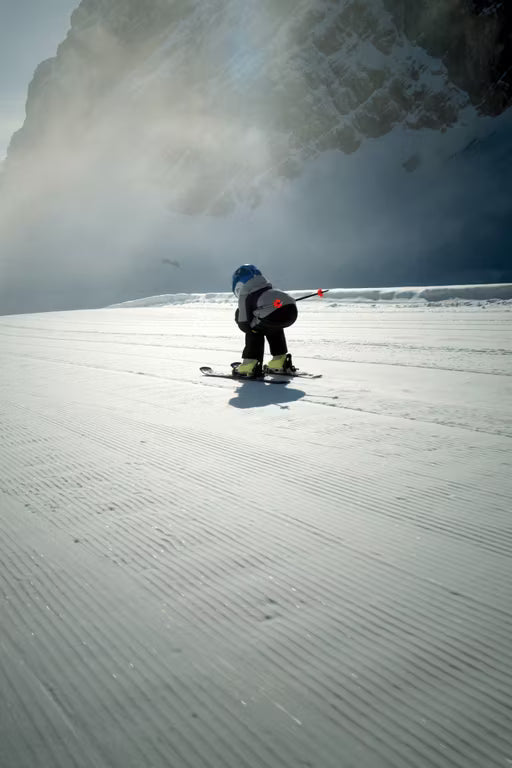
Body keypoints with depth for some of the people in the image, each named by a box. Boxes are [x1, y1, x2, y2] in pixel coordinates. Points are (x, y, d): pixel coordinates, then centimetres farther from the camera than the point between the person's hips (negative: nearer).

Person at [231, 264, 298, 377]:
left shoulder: (244, 294, 16)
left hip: (273, 314, -7)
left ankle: (250, 364, 10)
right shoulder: (267, 286, 36)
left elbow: (244, 324, 14)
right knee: (273, 328, 36)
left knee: (255, 331, 21)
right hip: (292, 311, 7)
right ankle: (280, 361, 33)